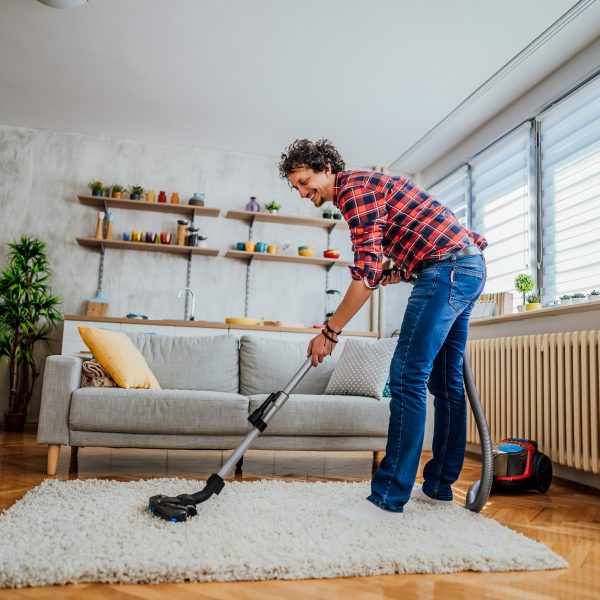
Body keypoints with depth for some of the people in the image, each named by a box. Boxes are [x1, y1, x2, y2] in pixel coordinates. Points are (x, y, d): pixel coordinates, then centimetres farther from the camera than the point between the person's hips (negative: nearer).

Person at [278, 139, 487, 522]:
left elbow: (368, 272, -20)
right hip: (469, 267, 11)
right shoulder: (364, 189, 22)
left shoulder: (355, 188, -10)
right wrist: (393, 271, 9)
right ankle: (439, 485, 20)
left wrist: (330, 332, -16)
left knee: (408, 376, -14)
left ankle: (388, 500, -12)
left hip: (447, 267, -11)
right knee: (445, 381, 11)